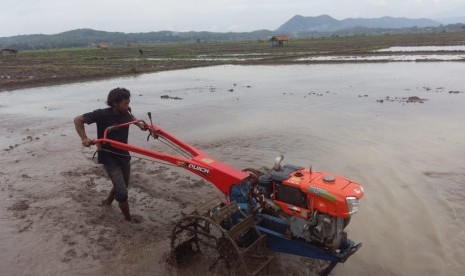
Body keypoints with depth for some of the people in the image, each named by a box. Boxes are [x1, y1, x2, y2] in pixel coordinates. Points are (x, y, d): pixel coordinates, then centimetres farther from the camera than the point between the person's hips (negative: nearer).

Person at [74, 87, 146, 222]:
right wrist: (84, 138, -22)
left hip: (124, 156, 7)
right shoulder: (102, 114, -21)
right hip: (109, 158, -7)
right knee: (122, 192, -12)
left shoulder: (125, 113, -4)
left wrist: (140, 124, 5)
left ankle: (107, 202, 53)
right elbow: (78, 120, -12)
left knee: (122, 185, 25)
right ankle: (129, 220, 6)